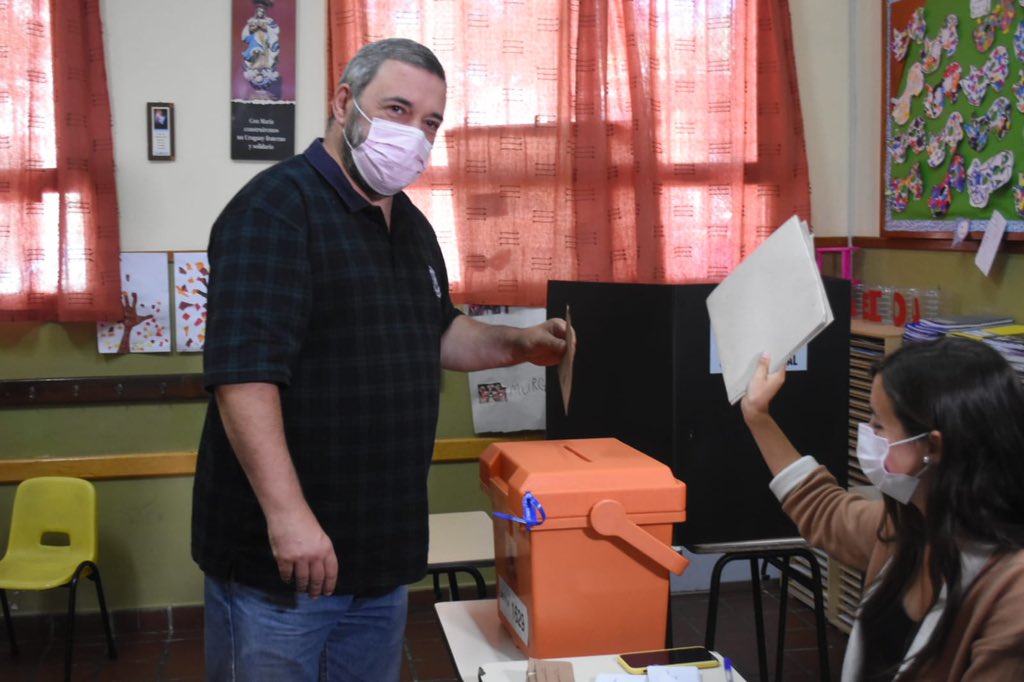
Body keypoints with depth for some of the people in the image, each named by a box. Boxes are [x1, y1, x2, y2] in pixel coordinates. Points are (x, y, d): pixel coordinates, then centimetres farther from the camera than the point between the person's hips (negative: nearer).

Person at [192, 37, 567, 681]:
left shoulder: (412, 225, 12)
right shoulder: (276, 207, -15)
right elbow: (243, 370, -25)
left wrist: (517, 343, 8)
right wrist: (287, 513, -31)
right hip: (280, 558, -8)